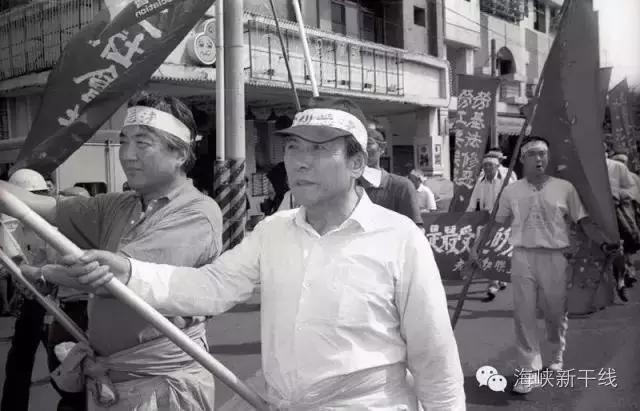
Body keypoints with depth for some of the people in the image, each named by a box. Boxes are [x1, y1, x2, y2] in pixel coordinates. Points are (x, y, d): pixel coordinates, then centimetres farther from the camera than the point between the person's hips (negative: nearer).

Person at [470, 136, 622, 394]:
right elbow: (497, 223, 15)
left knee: (556, 313, 11)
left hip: (555, 257, -1)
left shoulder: (564, 188, 2)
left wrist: (604, 244, -12)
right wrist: (478, 246, 11)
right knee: (524, 313, -1)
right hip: (523, 256, 1)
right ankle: (529, 371, 6)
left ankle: (557, 358, 36)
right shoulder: (511, 191, 6)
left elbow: (583, 221, 1)